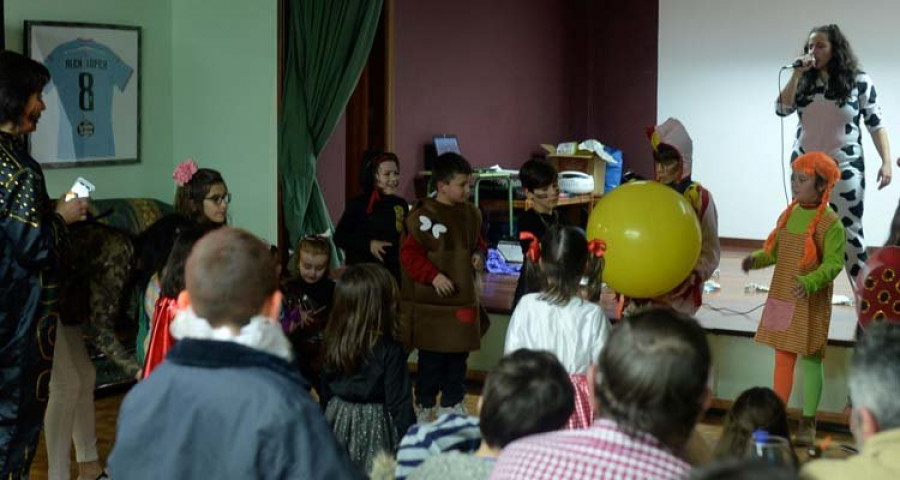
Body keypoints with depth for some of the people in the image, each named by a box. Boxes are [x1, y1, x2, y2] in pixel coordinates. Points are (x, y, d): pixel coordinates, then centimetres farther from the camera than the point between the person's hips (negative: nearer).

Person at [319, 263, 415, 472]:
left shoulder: (333, 344, -3)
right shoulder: (390, 351, -18)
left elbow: (325, 393, 8)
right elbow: (399, 404, -15)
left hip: (338, 424, 6)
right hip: (373, 429, -5)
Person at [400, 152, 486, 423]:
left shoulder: (471, 214, 7)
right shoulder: (423, 216, -15)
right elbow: (409, 253, -15)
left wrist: (478, 255, 1)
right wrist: (433, 276, -22)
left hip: (463, 298, 6)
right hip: (431, 302, -6)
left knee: (459, 354, 14)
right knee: (432, 357, 2)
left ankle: (452, 402, 29)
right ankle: (425, 405, 17)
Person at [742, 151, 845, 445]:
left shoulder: (830, 222, -13)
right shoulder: (788, 214, 7)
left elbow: (834, 263, -17)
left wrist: (809, 283, -33)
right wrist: (756, 259, -5)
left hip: (810, 303, -6)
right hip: (781, 298, 6)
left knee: (810, 358, 3)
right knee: (782, 357, 12)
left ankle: (808, 423, 12)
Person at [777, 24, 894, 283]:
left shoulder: (859, 81, -3)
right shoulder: (805, 82, 7)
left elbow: (876, 124, -3)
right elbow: (782, 109, -4)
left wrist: (886, 162, -11)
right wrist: (797, 74, -10)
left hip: (844, 167, -4)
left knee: (850, 232, -4)